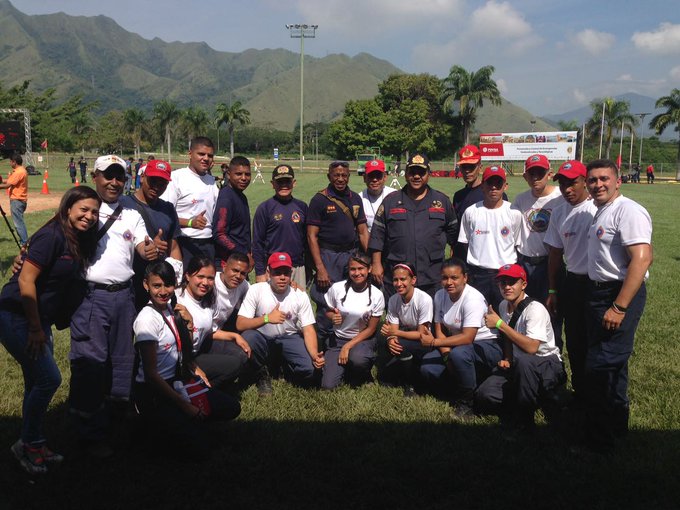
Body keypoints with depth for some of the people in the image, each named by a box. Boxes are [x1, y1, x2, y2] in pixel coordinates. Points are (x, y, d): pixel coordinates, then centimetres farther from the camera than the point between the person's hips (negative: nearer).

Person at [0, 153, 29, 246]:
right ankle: (24, 240, 20)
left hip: (17, 200, -10)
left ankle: (24, 242, -8)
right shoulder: (20, 170, 14)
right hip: (19, 200, 10)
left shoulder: (19, 172, -17)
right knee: (19, 222, 15)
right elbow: (9, 181, 17)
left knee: (18, 222, -8)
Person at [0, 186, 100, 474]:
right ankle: (28, 444, 10)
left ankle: (33, 445, 27)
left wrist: (43, 327, 13)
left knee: (37, 382, 14)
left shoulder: (80, 242, 7)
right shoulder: (52, 235, -18)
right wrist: (35, 329, -19)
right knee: (49, 378, -9)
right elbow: (26, 280, -22)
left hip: (38, 320, 9)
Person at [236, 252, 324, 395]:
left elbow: (308, 330, -13)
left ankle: (286, 366, 14)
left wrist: (315, 355, -32)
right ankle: (262, 374, -5)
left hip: (289, 337, 1)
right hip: (262, 337, -1)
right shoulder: (256, 290, -18)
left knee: (308, 369, -24)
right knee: (247, 338, -35)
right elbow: (240, 324, -23)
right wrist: (267, 318, -39)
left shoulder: (300, 296, -13)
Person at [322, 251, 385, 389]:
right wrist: (332, 317, -20)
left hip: (362, 339, -1)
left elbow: (371, 329, -7)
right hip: (338, 338, 1)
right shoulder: (337, 288, -11)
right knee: (328, 385, -15)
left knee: (357, 359, -38)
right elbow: (328, 311, 5)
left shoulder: (376, 295, -12)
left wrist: (348, 347, -15)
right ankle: (345, 367, 19)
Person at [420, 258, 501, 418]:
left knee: (459, 353, -38)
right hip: (456, 344, 7)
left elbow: (467, 338, -29)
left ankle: (466, 403, -15)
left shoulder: (473, 299, -24)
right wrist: (447, 357, -18)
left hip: (487, 345, -6)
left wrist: (434, 342, -25)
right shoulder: (440, 295, -3)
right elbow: (439, 330, -2)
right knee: (427, 367, -16)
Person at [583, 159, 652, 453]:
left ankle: (600, 441, 4)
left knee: (600, 367, -8)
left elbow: (642, 259, -25)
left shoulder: (628, 211, -16)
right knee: (613, 364, 21)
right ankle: (616, 425, 37)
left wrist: (619, 307, -27)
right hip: (599, 292, 10)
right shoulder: (601, 213, 14)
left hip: (620, 295, -10)